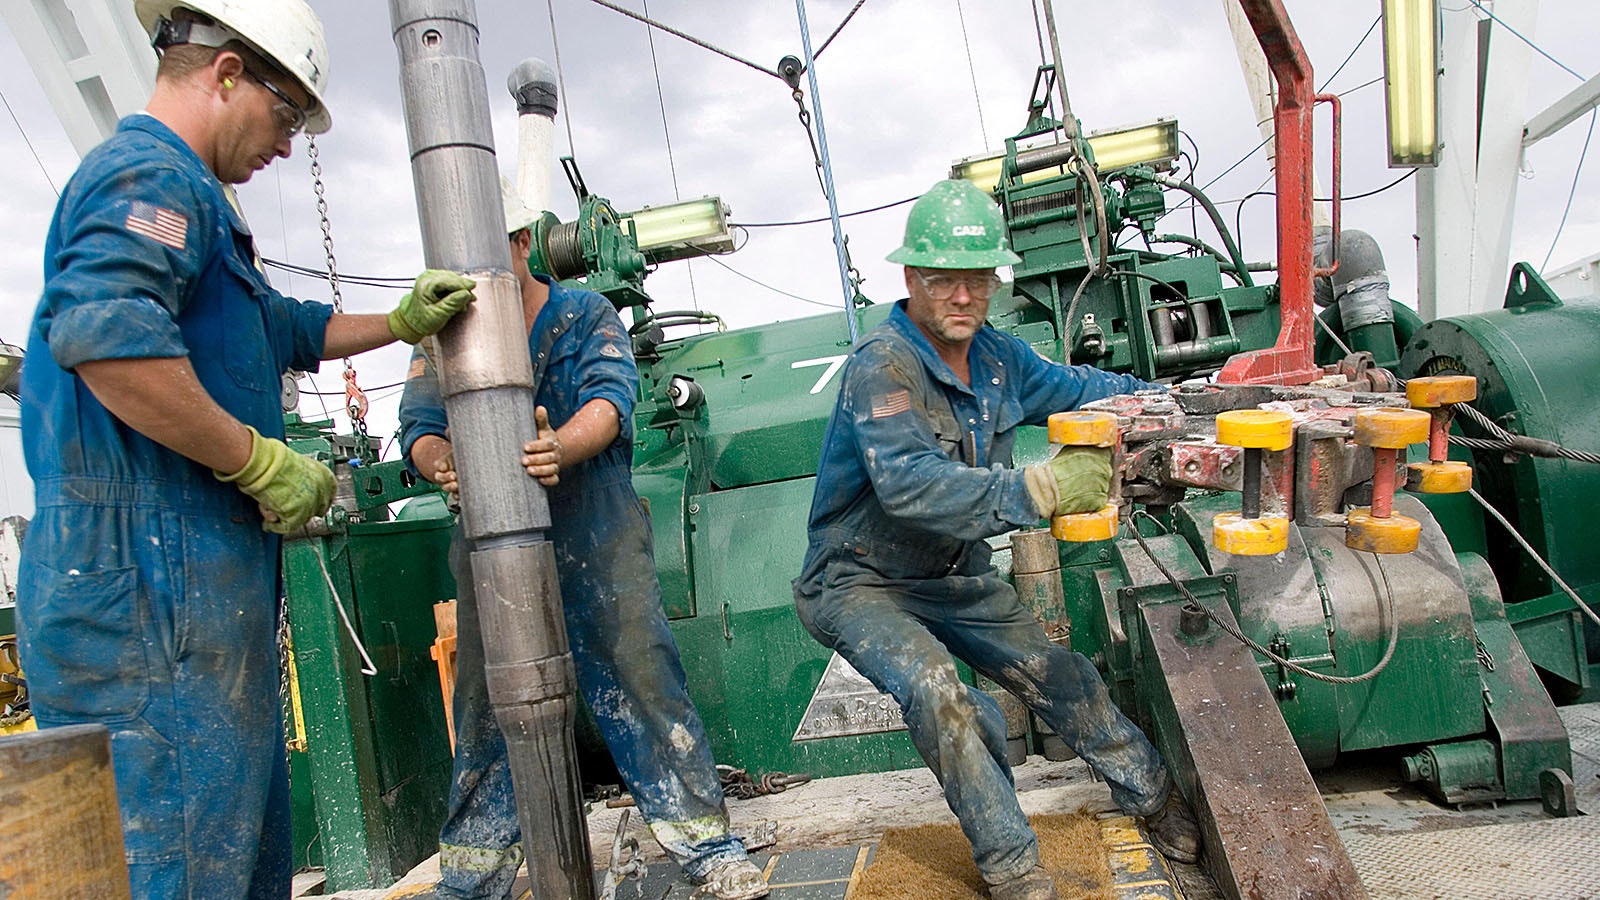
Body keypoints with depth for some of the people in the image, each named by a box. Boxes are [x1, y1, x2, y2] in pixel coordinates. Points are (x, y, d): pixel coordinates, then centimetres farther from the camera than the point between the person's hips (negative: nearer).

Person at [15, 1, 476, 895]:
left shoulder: (182, 195, 25)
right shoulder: (150, 174, -9)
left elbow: (289, 329, 37)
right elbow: (106, 337, -28)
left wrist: (399, 324, 30)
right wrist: (263, 463, -20)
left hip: (200, 579, 11)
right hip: (154, 575, -11)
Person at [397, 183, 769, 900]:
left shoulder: (586, 315, 4)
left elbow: (611, 396, -13)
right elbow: (419, 428, -1)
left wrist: (561, 448, -37)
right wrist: (442, 464, -27)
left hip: (596, 536, -2)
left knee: (640, 678, -6)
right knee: (484, 704, 8)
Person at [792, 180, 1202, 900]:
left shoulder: (996, 357, -1)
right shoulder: (880, 367, -26)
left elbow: (1072, 387, 18)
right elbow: (909, 484, -41)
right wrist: (1044, 488, -46)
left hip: (953, 576, 7)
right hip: (861, 581, -6)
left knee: (1055, 672, 5)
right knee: (936, 691, -28)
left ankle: (1155, 799, 30)